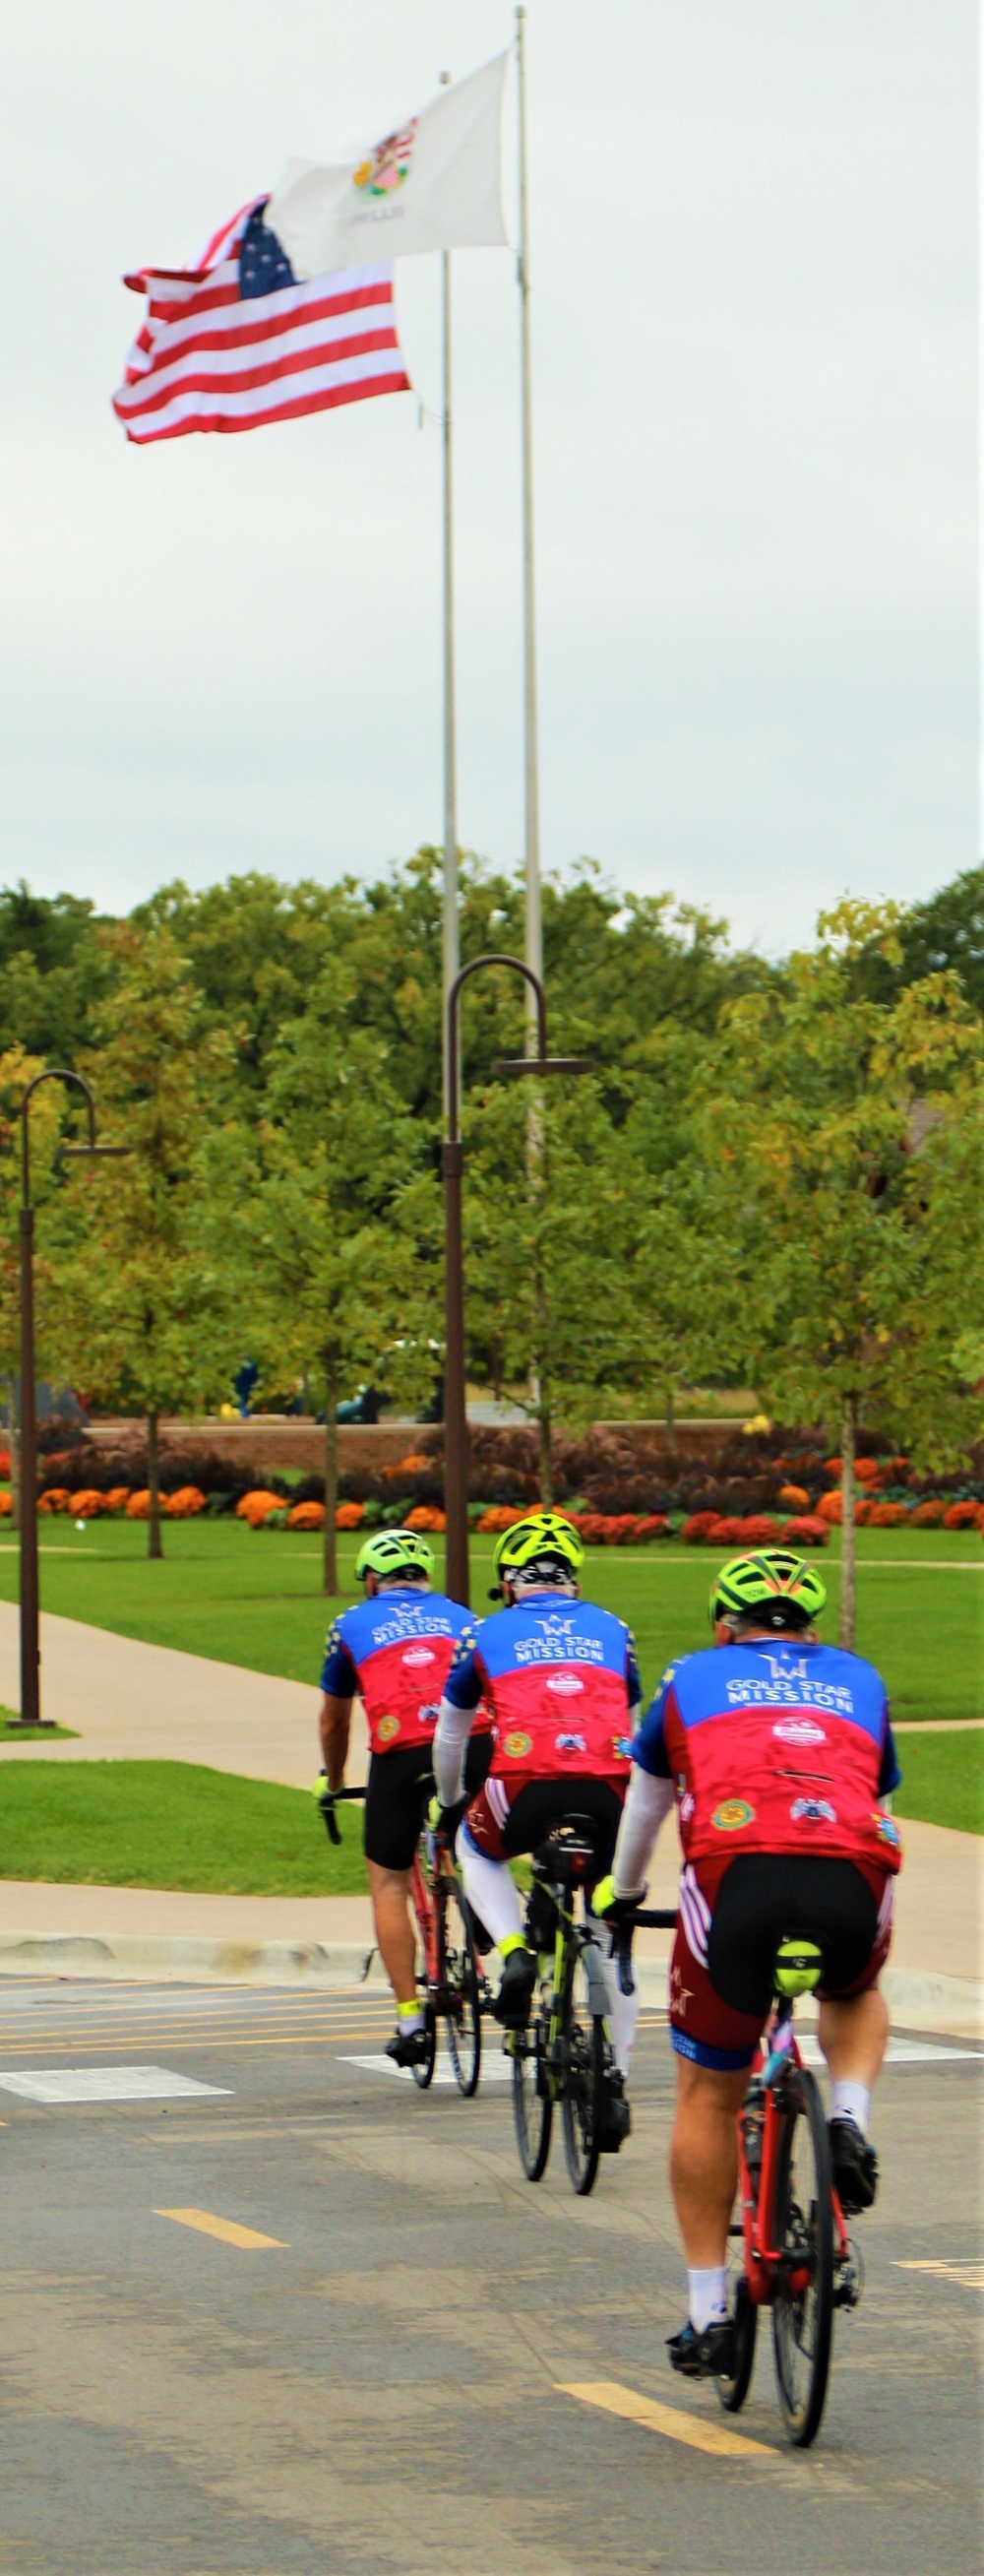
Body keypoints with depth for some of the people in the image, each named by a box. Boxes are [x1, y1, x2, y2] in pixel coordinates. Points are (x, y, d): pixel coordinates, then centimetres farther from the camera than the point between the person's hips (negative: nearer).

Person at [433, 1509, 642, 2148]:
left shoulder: (489, 1634, 20)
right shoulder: (611, 1630, 25)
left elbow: (451, 1736, 32)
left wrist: (449, 1804, 49)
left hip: (527, 1787, -2)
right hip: (609, 1793, 2)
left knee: (476, 1848, 33)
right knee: (609, 1940, 18)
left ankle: (515, 1953, 8)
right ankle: (615, 2084, 15)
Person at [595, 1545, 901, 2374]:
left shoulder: (695, 1677, 29)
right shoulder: (857, 1679, 31)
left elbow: (647, 1800, 42)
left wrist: (622, 1893, 60)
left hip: (737, 1874, -1)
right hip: (853, 1883, 1)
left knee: (708, 2095, 18)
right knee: (857, 1995, 38)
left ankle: (709, 2314, 16)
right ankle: (850, 2124, 9)